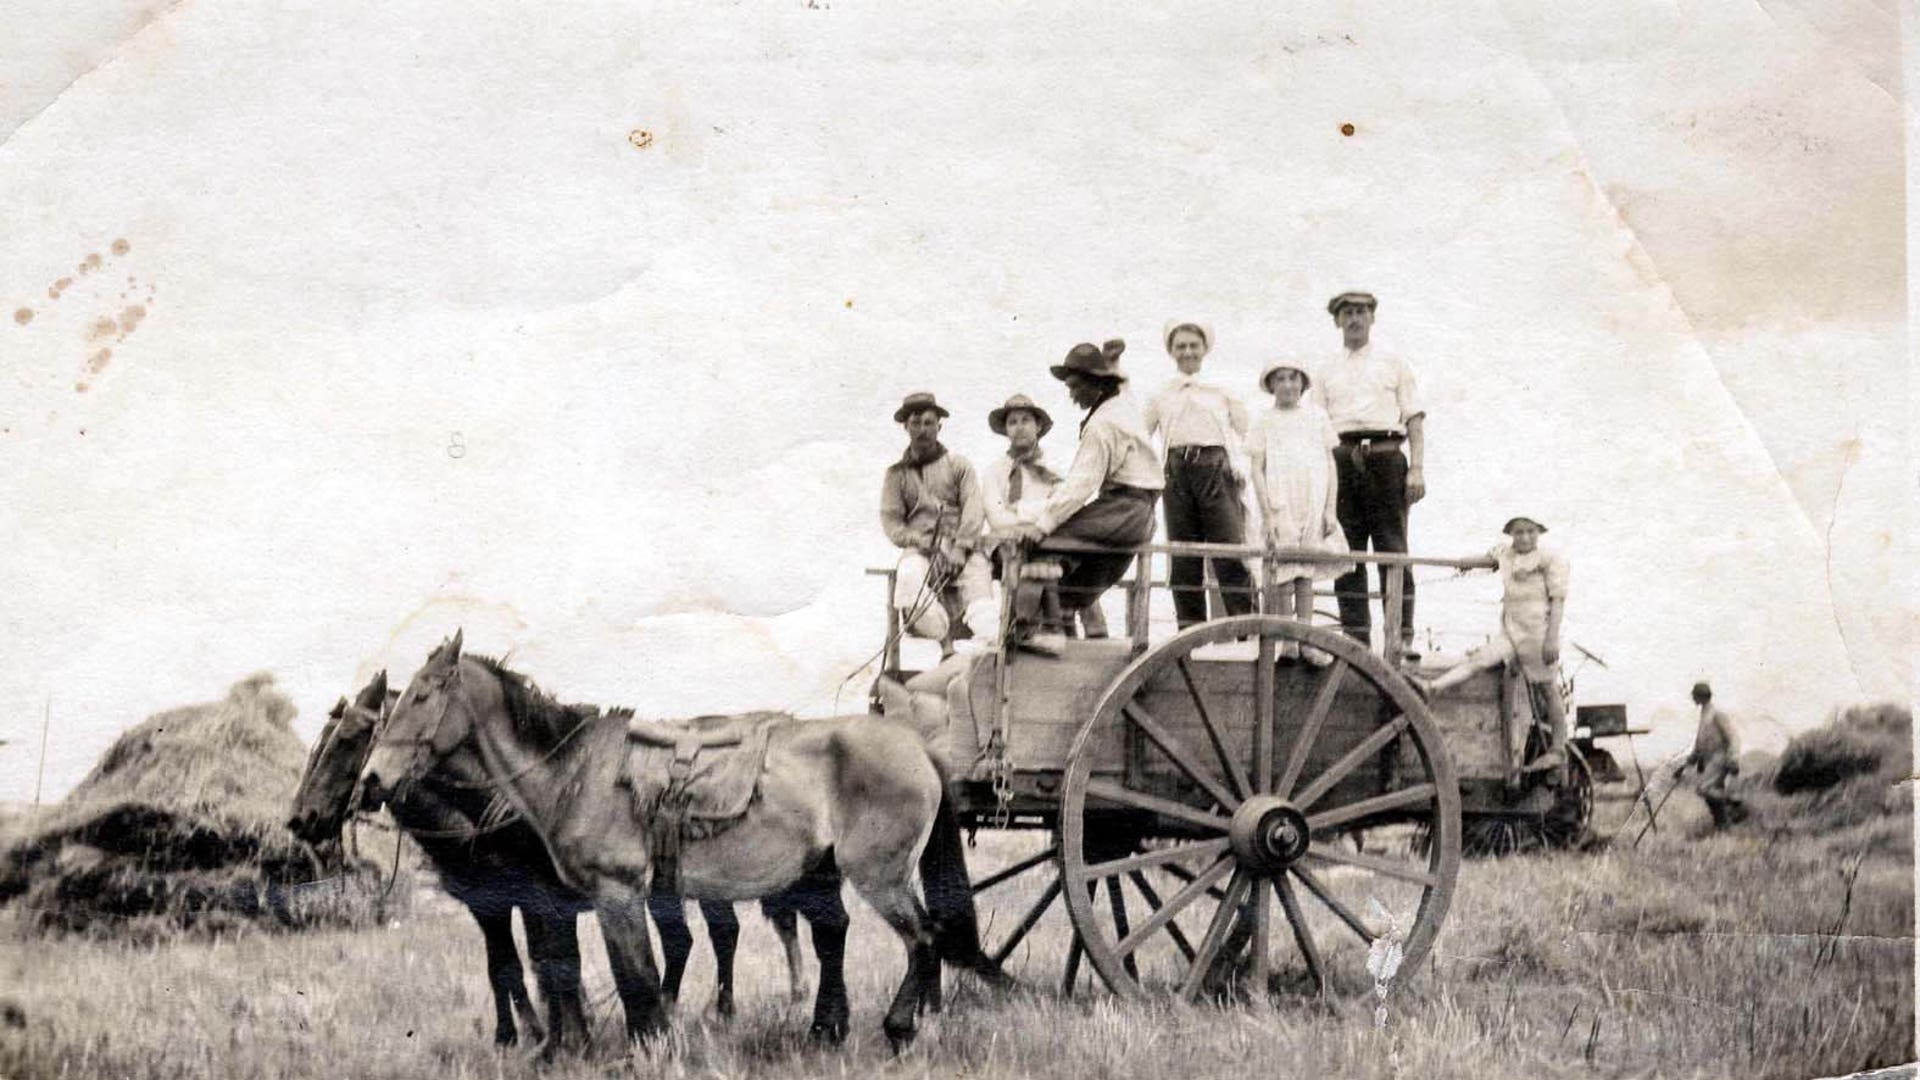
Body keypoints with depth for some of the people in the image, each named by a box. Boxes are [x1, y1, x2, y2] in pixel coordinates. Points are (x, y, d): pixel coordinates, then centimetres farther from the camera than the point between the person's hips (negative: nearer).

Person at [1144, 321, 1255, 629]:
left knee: (1230, 553, -13)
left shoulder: (1222, 391, 16)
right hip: (1177, 473, 2)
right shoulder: (1160, 397, 19)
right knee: (1183, 560, -1)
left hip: (1216, 470, -2)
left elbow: (1245, 432, 13)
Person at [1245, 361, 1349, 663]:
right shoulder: (1264, 421, 5)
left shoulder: (1317, 416, 10)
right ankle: (1287, 641, 0)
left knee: (1307, 573, 3)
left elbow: (1330, 464, 10)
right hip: (1280, 505, -2)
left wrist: (1331, 509, 2)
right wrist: (1268, 514, -7)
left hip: (1314, 506, 2)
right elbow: (1256, 469, 1)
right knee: (1285, 574, -4)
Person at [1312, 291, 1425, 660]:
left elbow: (1415, 420, 9)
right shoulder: (1326, 373, 19)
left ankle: (1401, 635, -11)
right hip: (1342, 459, 2)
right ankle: (1355, 635, -1)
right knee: (1347, 552, -2)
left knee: (1392, 547, -8)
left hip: (1386, 456, -2)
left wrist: (1417, 469, -3)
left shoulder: (1394, 366, 15)